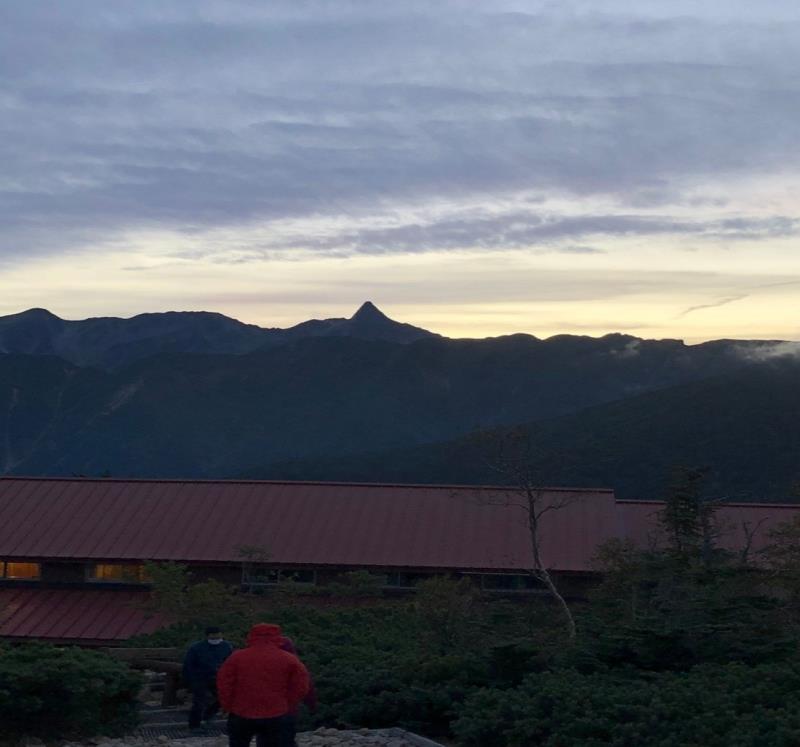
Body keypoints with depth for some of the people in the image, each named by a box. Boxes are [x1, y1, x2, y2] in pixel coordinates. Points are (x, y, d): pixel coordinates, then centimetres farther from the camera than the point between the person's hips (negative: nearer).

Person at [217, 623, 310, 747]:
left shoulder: (237, 657, 2)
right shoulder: (288, 659, -1)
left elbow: (223, 684, 1)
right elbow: (301, 687, -2)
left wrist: (228, 706, 11)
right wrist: (289, 708, 8)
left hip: (241, 715, 1)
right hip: (277, 716, -1)